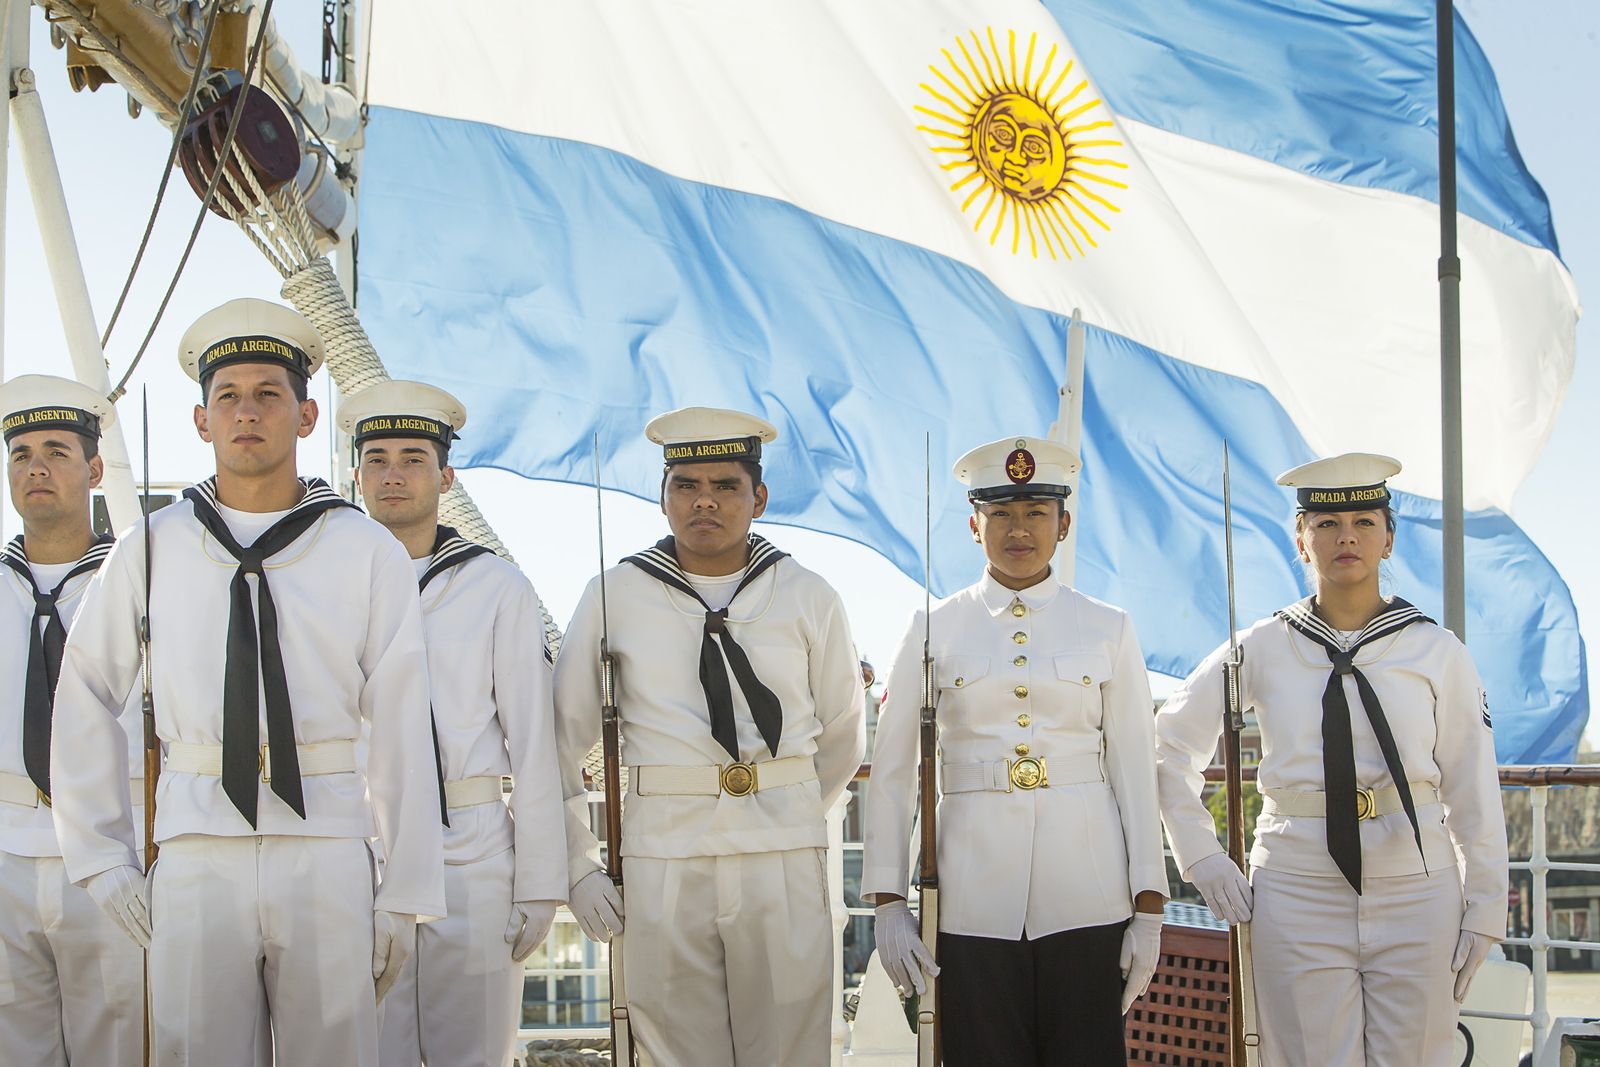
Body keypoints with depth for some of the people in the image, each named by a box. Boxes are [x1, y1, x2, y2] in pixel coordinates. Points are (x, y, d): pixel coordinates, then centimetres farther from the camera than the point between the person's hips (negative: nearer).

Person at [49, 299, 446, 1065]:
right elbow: (85, 702, 14)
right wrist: (101, 858, 8)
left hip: (326, 844, -1)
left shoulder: (369, 553, 4)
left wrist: (405, 897, 1)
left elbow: (401, 729, 3)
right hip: (196, 850, 1)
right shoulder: (152, 549, 8)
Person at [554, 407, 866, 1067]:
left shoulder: (809, 599, 6)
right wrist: (580, 867, 5)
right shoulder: (613, 597, 4)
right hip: (660, 861, 0)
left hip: (786, 863, 0)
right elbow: (562, 743, 8)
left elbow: (842, 738, 17)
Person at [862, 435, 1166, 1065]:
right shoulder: (935, 629, 6)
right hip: (974, 896, 0)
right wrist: (887, 902, -1)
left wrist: (1148, 911, 0)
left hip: (1085, 895, 0)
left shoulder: (1107, 630, 7)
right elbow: (892, 771, 5)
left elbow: (1136, 771, 5)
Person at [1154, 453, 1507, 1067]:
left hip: (1416, 897, 0)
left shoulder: (1437, 652, 3)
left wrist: (1482, 916, 4)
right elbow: (1170, 747, 11)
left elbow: (1472, 795, 6)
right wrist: (1202, 860, 5)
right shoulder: (1263, 649, 3)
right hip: (1297, 898, 0)